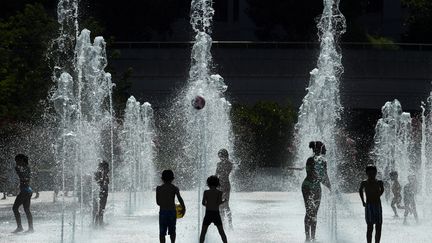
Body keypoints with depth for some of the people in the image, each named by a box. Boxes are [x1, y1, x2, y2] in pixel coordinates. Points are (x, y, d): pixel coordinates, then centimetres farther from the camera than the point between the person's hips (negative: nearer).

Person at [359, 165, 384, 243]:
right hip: (369, 206, -3)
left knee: (378, 228, 1)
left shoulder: (379, 183, 2)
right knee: (370, 227, -9)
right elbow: (360, 190, 17)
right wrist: (363, 202, 18)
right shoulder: (364, 183, -2)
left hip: (378, 206, 3)